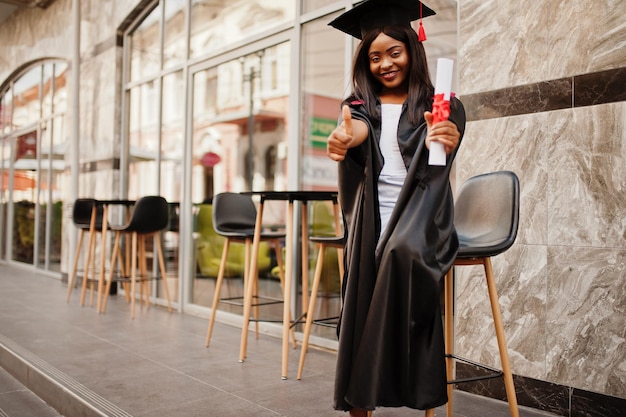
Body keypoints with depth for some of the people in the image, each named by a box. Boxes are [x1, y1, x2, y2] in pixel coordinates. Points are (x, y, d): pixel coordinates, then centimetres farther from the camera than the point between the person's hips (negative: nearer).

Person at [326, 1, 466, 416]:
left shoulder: (440, 107, 10)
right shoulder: (360, 105, 14)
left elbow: (443, 152, -10)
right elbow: (358, 129, -10)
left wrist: (447, 144, -36)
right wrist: (344, 137, -36)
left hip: (420, 220, -2)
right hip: (372, 225, 2)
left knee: (403, 251, -35)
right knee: (360, 312, -10)